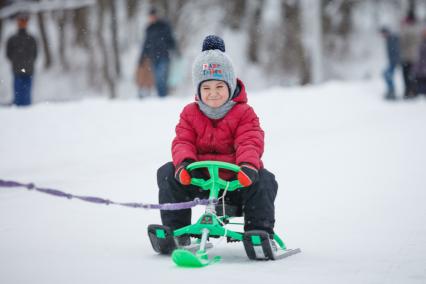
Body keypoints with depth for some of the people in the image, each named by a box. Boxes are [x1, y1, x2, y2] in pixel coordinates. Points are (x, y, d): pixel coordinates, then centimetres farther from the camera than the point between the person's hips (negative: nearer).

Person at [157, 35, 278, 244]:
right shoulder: (190, 113, 5)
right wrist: (184, 162, -31)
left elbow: (250, 143, -18)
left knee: (264, 180, -29)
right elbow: (182, 142, -6)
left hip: (235, 178, -2)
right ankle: (174, 230, -11)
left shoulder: (244, 113, -4)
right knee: (167, 173, -17)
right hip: (199, 177, 2)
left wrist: (248, 165, -41)